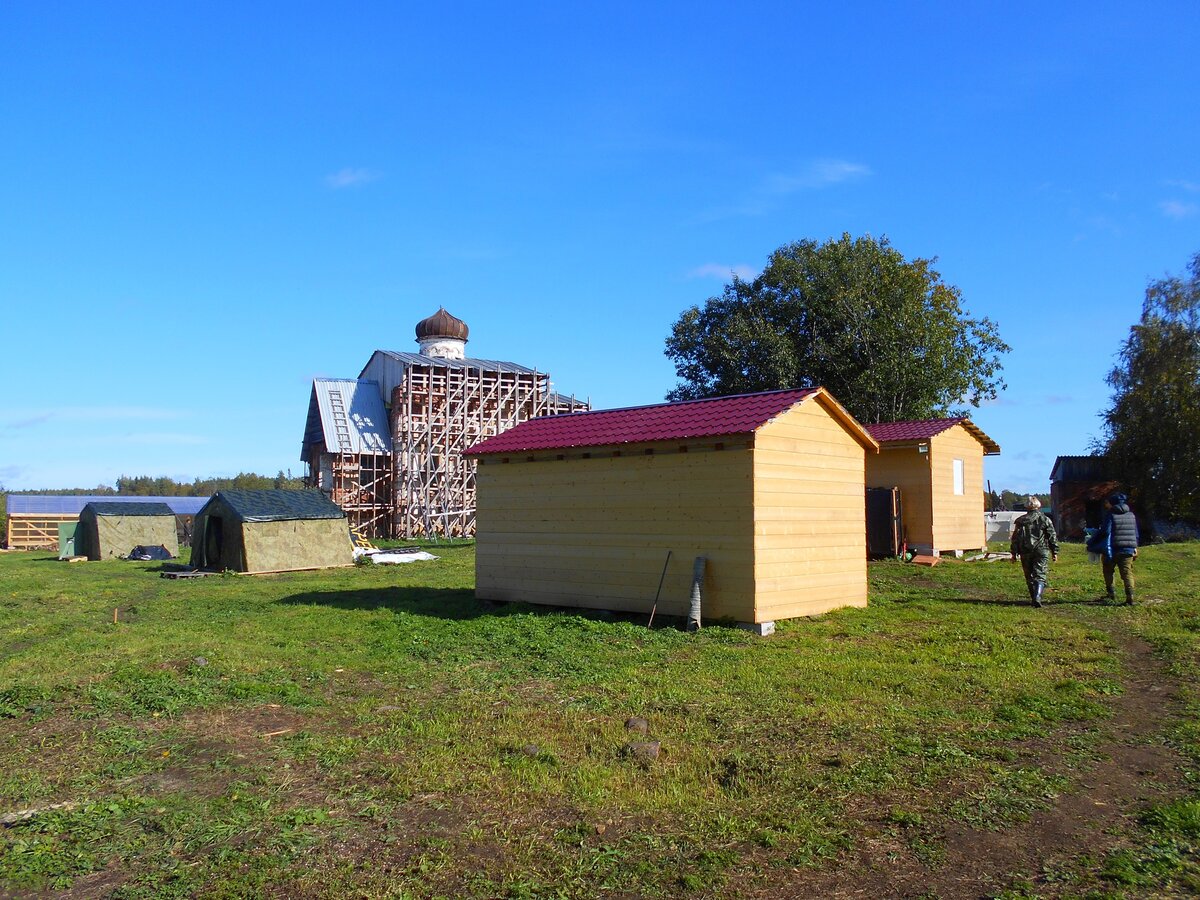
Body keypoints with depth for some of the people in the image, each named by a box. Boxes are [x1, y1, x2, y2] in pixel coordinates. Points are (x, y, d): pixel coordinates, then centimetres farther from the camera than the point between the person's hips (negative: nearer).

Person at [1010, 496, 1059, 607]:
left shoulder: (1021, 521, 4)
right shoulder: (1045, 519, 2)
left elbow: (1015, 538, 4)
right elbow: (1052, 537, 3)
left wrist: (1014, 553, 9)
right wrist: (1054, 552, 10)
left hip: (1026, 552, 1)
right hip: (1041, 551, -1)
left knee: (1030, 577, 13)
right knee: (1040, 575, -5)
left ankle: (1034, 598, 18)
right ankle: (1037, 597, -24)